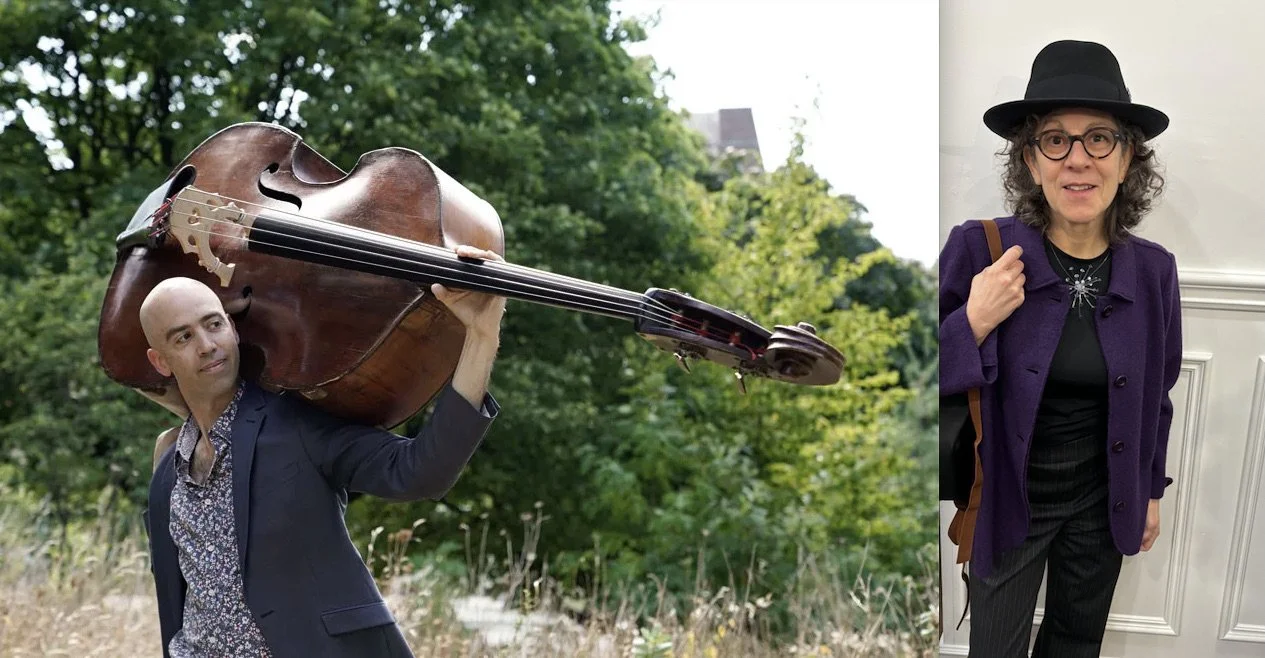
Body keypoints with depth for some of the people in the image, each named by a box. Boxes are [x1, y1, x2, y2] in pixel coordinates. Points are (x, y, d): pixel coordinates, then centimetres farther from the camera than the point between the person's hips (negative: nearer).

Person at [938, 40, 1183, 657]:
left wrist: (1152, 493, 14)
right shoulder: (977, 250, -19)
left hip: (1102, 507, 3)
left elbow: (1155, 395, 7)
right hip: (1006, 506, -3)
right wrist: (973, 324, -29)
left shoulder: (1154, 270, -8)